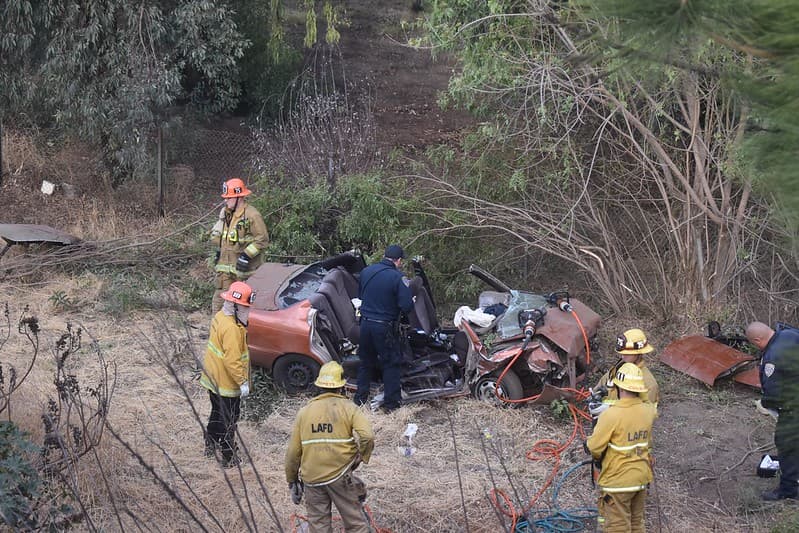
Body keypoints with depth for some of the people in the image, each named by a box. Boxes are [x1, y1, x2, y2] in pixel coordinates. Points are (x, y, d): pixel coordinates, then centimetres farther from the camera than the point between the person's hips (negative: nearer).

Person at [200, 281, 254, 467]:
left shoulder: (220, 317, 2)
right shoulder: (232, 328, -29)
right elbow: (232, 360, -30)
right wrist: (242, 382, -23)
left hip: (213, 378, 10)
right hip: (226, 382, -10)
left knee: (217, 412, 26)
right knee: (229, 419, 3)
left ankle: (210, 445, 41)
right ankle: (229, 457, 12)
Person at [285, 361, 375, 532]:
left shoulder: (305, 412, 6)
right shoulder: (348, 408, -2)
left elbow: (293, 452, 6)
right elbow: (368, 436, -17)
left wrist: (292, 480, 16)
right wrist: (362, 457, 1)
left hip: (311, 478, 3)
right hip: (340, 475, -2)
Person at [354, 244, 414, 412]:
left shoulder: (366, 271, 2)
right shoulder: (398, 278, -16)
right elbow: (406, 306, -19)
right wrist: (411, 299, 2)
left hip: (365, 324, 5)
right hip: (385, 327, -5)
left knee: (366, 362, 20)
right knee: (392, 364, 8)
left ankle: (360, 398, 26)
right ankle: (391, 402, 10)